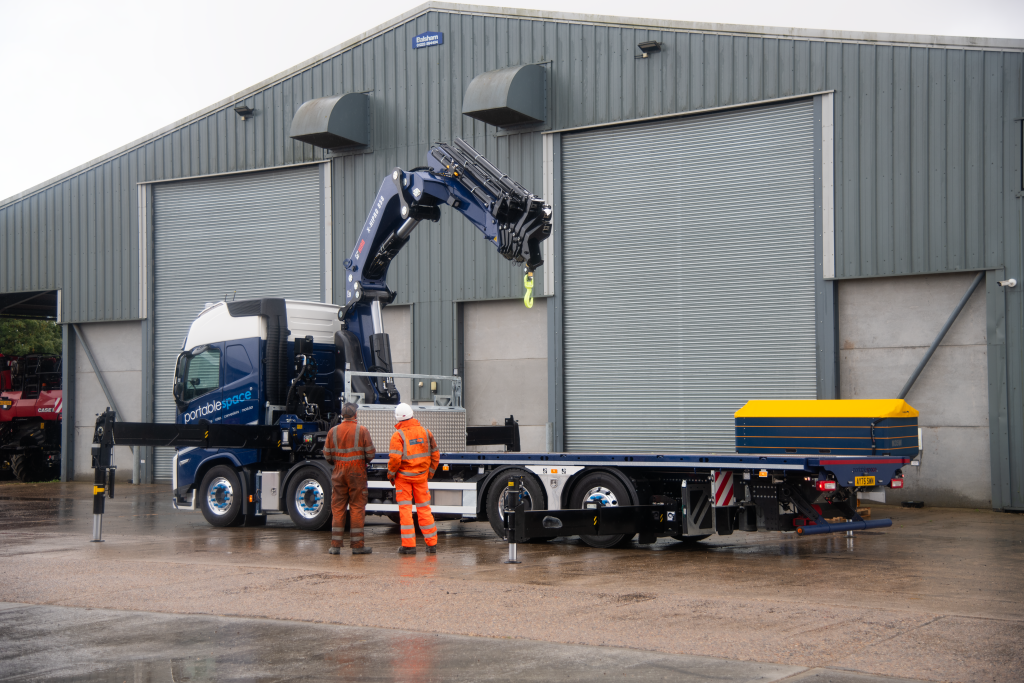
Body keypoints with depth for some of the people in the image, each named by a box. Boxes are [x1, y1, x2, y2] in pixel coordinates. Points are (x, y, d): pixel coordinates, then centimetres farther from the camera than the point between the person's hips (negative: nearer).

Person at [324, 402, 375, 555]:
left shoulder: (333, 431, 2)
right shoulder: (362, 431, -5)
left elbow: (327, 455, 5)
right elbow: (370, 453, -5)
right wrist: (365, 461, 16)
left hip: (339, 473, 3)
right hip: (357, 473, -2)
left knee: (337, 508, 7)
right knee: (357, 508, 1)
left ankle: (336, 545, 5)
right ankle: (358, 545, 2)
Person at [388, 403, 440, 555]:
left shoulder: (398, 435, -12)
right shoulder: (425, 432, 3)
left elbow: (395, 458, -19)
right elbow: (435, 455, 8)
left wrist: (390, 474, -4)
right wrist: (430, 472, 19)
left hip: (403, 476, -4)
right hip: (421, 476, 4)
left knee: (405, 509, 2)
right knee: (424, 509, 10)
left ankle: (409, 545, 0)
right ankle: (431, 544, 12)